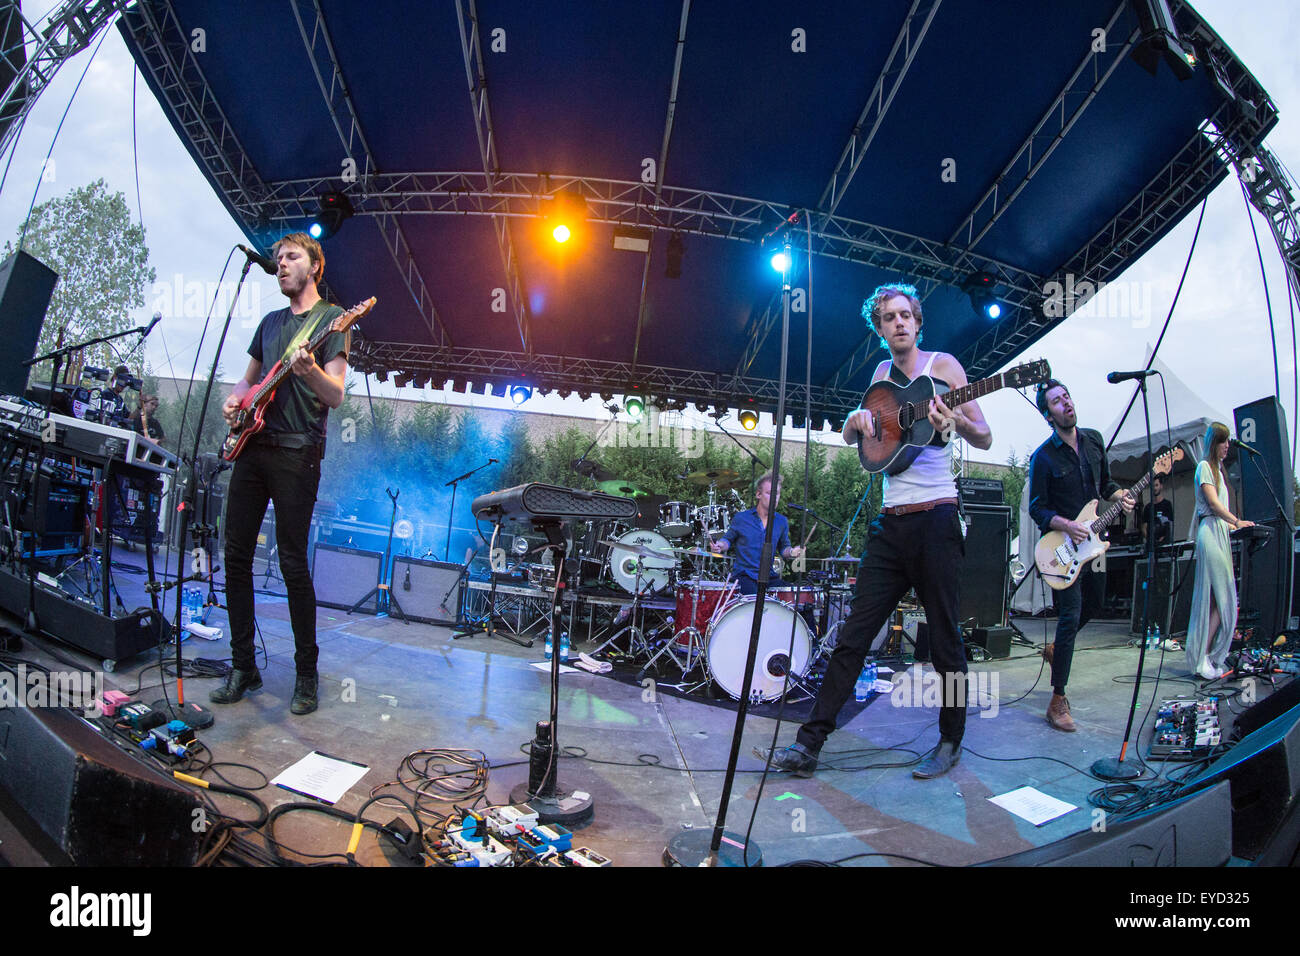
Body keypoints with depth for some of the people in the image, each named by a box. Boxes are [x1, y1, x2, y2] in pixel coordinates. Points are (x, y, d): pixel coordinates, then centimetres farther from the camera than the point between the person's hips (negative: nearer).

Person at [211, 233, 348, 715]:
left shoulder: (331, 318, 0)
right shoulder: (270, 322, 21)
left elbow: (336, 395, -10)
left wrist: (309, 369, -31)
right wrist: (234, 400, 7)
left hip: (296, 453, -7)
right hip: (252, 446, 7)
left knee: (293, 562, -6)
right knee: (236, 554, 7)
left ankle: (306, 673, 7)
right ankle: (242, 666, 20)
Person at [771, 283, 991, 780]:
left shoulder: (943, 364, 4)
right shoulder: (883, 372, 17)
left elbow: (985, 438, 0)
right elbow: (849, 435, 21)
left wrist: (959, 421, -21)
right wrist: (860, 417, -2)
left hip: (936, 518, -4)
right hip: (891, 521, 4)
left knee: (944, 637, 4)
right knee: (853, 634, 2)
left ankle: (950, 742, 23)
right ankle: (810, 742, 5)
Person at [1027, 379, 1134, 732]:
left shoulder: (1094, 439, 5)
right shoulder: (1043, 456, -13)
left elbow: (1105, 482, 16)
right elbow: (1037, 508, -11)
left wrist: (1119, 495, -4)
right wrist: (1067, 525, -26)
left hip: (1093, 540, 7)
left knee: (1093, 605, 20)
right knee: (1070, 617, -11)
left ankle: (1055, 649, 45)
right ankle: (1058, 702, -4)